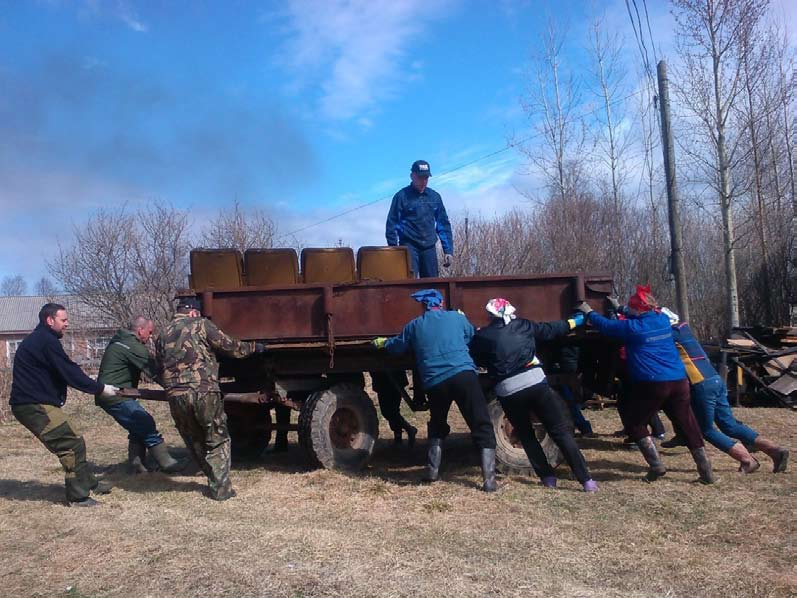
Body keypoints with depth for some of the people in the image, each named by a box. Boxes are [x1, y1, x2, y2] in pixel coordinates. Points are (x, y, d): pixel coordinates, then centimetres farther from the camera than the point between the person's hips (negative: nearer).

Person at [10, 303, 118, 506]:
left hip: (32, 404, 11)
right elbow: (70, 373, -18)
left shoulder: (37, 340, 18)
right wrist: (100, 389, -10)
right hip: (35, 406, -11)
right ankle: (78, 496, -4)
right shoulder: (46, 341, -16)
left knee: (71, 443, 16)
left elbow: (66, 370, 18)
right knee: (73, 444, -9)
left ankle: (88, 483, 26)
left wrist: (95, 386, 12)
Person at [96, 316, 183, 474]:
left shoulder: (119, 341, 15)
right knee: (146, 425, -9)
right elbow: (155, 371, -17)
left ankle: (136, 465, 15)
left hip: (107, 394, 10)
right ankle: (166, 463, -7)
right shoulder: (133, 347, -17)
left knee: (138, 428, 14)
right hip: (115, 396, -10)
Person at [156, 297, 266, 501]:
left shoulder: (163, 335, 20)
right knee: (218, 441, 9)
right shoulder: (200, 324, 4)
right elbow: (229, 346, 4)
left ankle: (216, 482, 24)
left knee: (195, 442, 20)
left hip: (175, 397, 5)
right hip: (204, 392, -5)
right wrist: (254, 347, 17)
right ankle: (220, 489, 6)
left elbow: (160, 369, 23)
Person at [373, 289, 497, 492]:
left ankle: (432, 471, 23)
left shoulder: (415, 326, 16)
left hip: (435, 383, 2)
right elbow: (472, 335, 32)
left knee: (437, 426, 27)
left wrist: (382, 343, 50)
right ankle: (489, 479, -7)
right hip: (464, 376, -2)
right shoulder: (457, 318, 14)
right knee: (482, 427, 1)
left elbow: (397, 346, 29)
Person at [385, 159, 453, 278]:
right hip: (409, 246, -4)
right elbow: (392, 224, -2)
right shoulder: (402, 196, -1)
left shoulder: (434, 196, 12)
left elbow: (443, 224, 15)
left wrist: (448, 251, 8)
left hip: (429, 247, 4)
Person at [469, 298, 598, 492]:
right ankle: (586, 480, 3)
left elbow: (477, 361, 15)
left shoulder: (481, 336, 5)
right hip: (535, 382, 1)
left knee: (526, 435, 21)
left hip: (507, 391, -1)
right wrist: (574, 321, 41)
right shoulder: (522, 325, 12)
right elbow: (550, 330, 25)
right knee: (561, 432, 6)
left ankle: (547, 477, 19)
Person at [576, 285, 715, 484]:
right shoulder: (663, 320, 12)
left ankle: (656, 465, 1)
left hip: (652, 385, -6)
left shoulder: (633, 327, -7)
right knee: (688, 424, 12)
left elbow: (606, 326, 5)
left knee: (635, 424, 10)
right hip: (679, 381, 6)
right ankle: (706, 471, 13)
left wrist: (589, 313, 20)